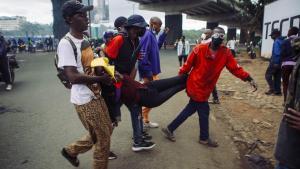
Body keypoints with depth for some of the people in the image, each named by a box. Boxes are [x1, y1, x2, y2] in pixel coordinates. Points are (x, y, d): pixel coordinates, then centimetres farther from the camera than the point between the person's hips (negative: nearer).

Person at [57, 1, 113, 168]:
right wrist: (102, 78, -21)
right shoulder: (66, 43, -18)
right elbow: (73, 77, -25)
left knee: (106, 131, 22)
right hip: (85, 99, -9)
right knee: (103, 138, 4)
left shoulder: (84, 40, 10)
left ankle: (71, 150, 39)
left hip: (95, 95, 9)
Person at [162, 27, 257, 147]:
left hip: (205, 88, 7)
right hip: (196, 86, -6)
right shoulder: (200, 49, -18)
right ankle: (204, 138, 30)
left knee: (191, 109, 15)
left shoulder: (226, 53, -4)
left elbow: (235, 68, -6)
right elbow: (188, 64, -10)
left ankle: (170, 129, 31)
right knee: (204, 111, 5)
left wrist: (249, 79, -15)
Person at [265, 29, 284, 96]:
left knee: (268, 75, 0)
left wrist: (275, 62, -22)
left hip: (275, 62, -9)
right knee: (277, 77, 12)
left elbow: (276, 53, -21)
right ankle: (277, 91, 14)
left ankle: (272, 89, -4)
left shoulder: (277, 41, -12)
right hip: (280, 63, 9)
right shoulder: (282, 41, 16)